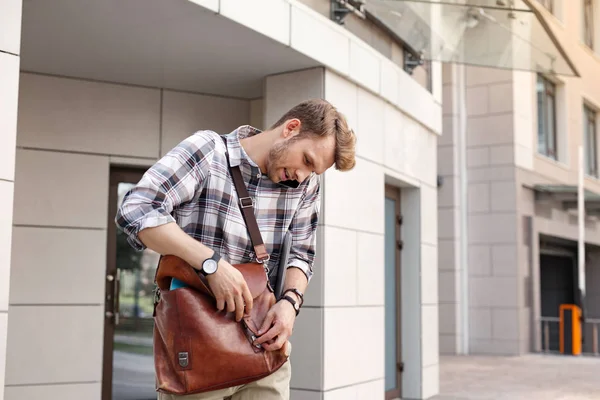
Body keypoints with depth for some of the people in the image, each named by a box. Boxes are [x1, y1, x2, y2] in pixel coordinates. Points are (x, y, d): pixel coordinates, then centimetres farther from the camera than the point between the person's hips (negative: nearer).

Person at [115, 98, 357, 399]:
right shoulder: (208, 150, -12)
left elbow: (301, 254, 8)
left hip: (263, 343, 4)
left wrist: (290, 300, -13)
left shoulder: (306, 184, 4)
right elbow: (135, 211, -20)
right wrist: (212, 262, -28)